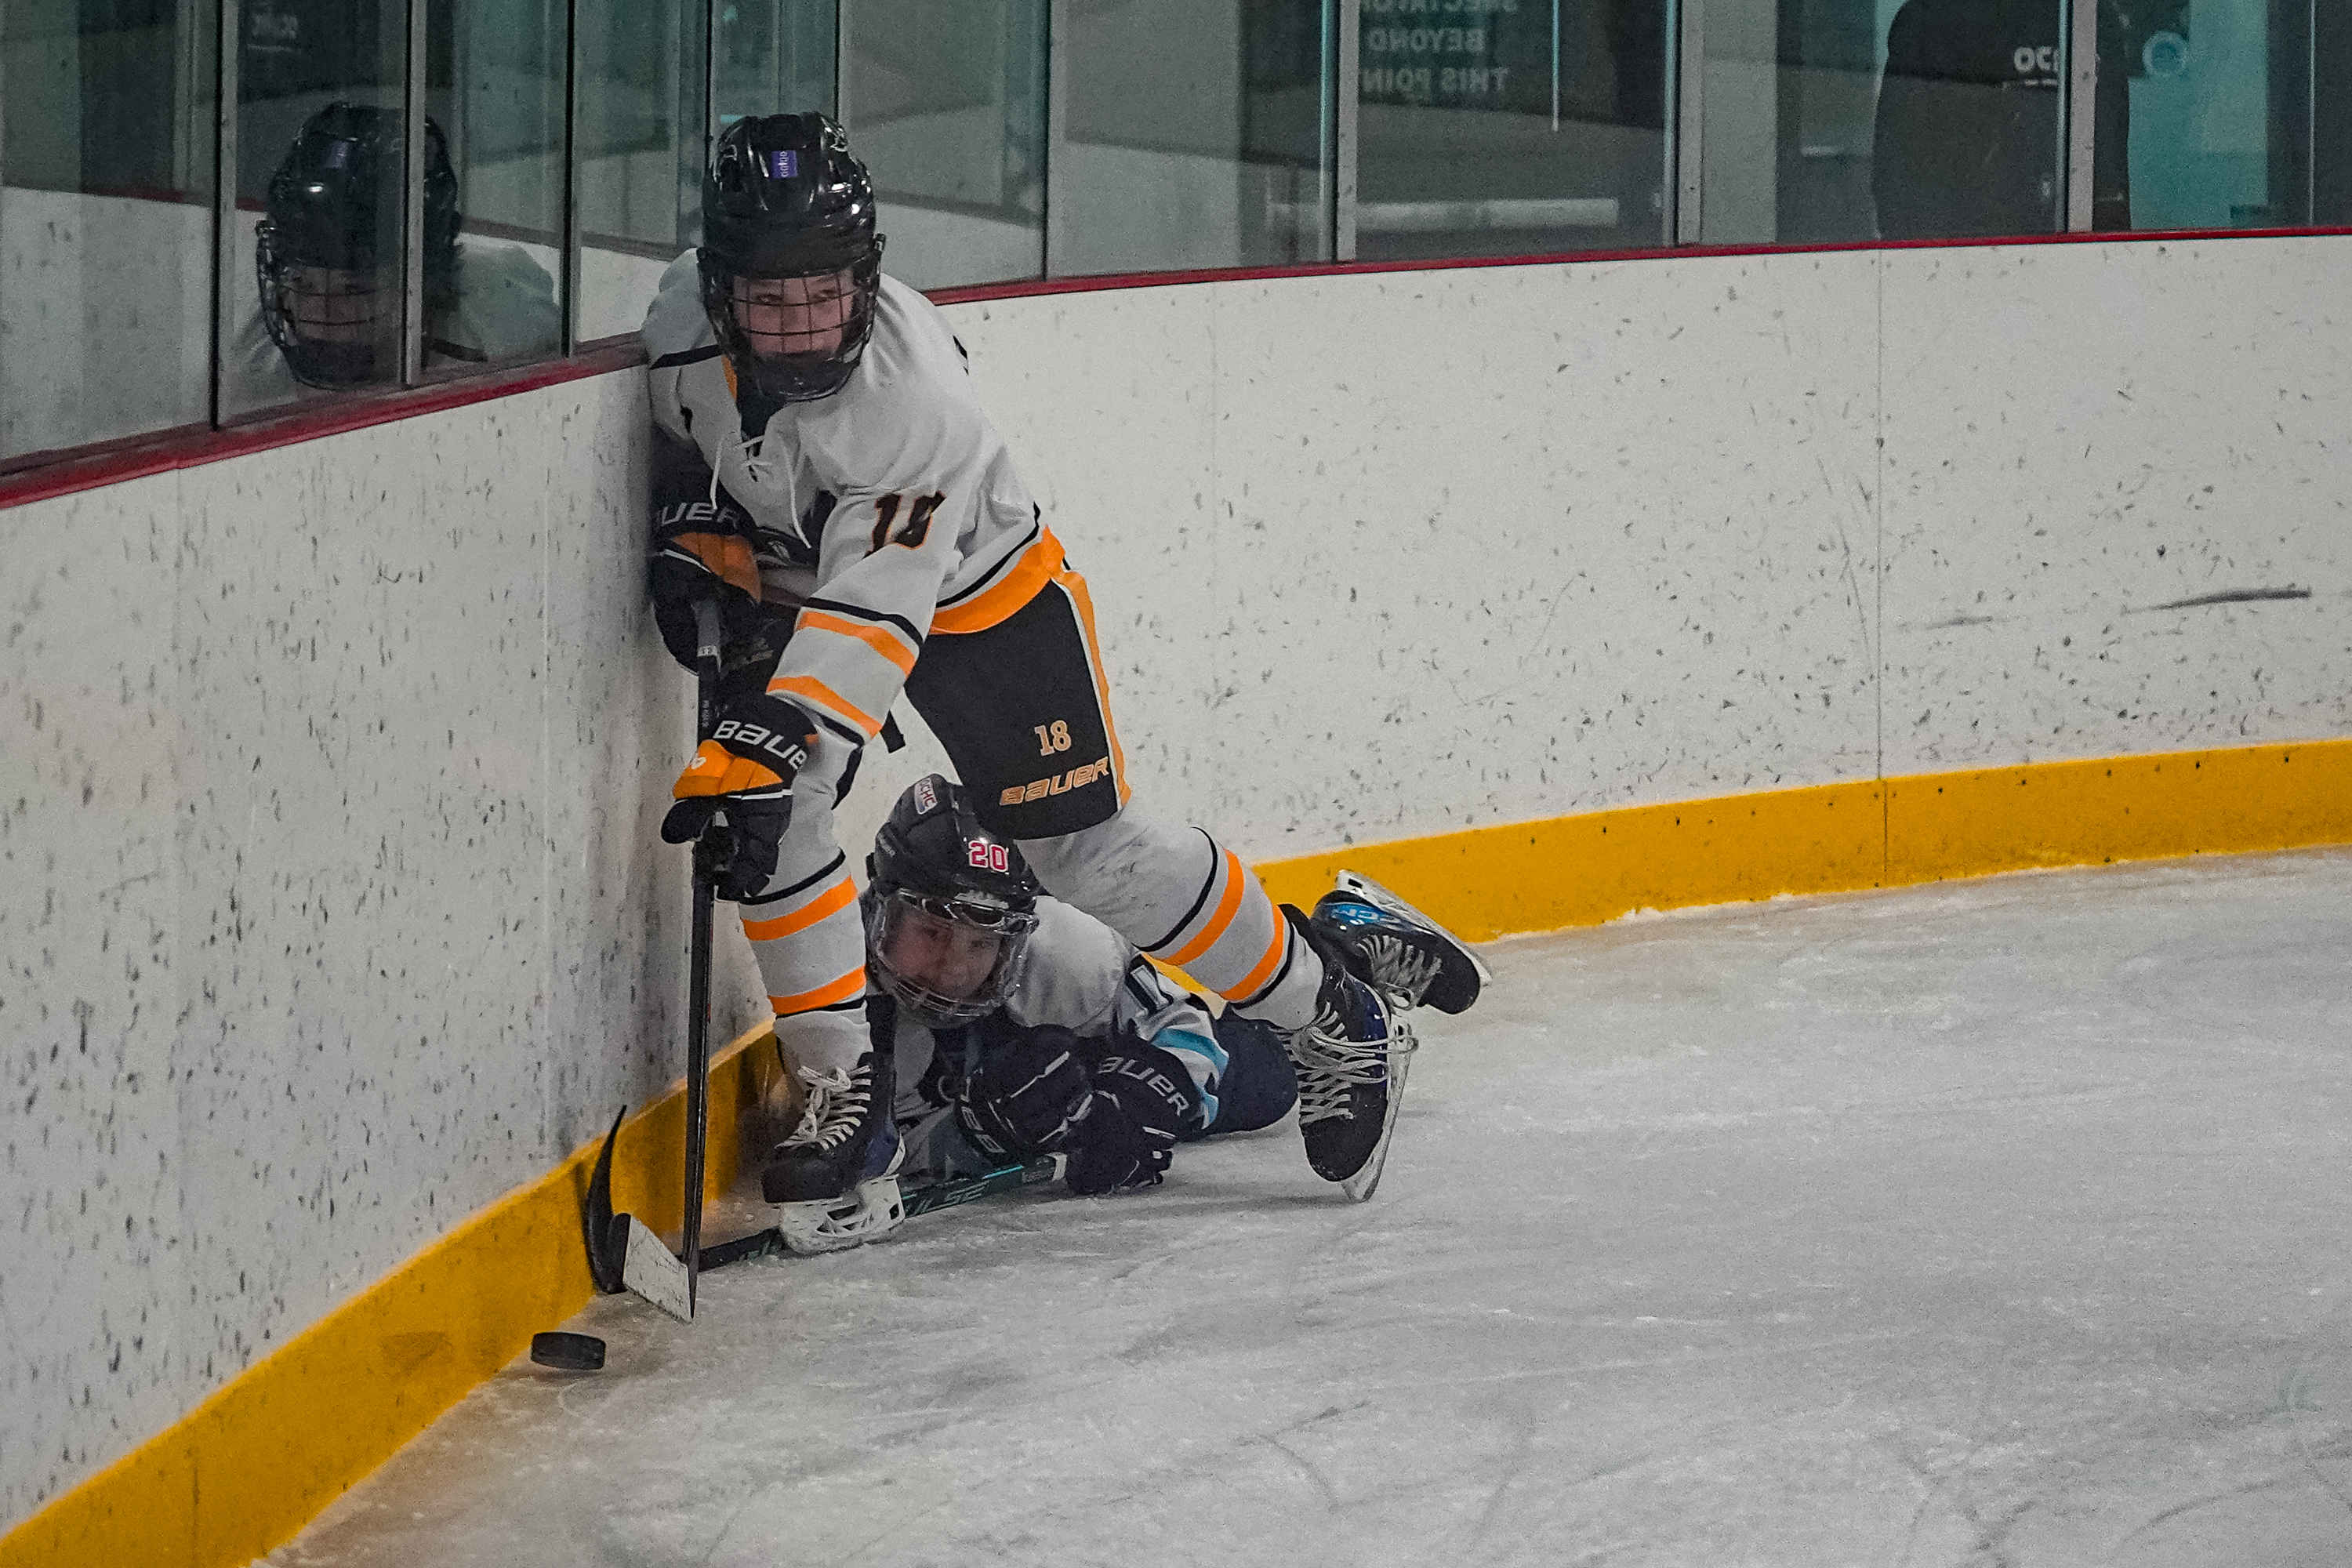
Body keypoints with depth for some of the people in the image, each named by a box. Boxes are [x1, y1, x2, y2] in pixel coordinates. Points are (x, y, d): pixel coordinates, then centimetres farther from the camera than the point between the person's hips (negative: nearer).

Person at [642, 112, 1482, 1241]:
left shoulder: (912, 400, -39)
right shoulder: (684, 314, -22)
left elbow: (873, 614, -42)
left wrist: (771, 744, -51)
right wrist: (690, 535, -10)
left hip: (973, 592, -5)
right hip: (793, 582, 5)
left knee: (1088, 851, -3)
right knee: (764, 810, -18)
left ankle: (1325, 1011, 17)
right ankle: (843, 1088, -7)